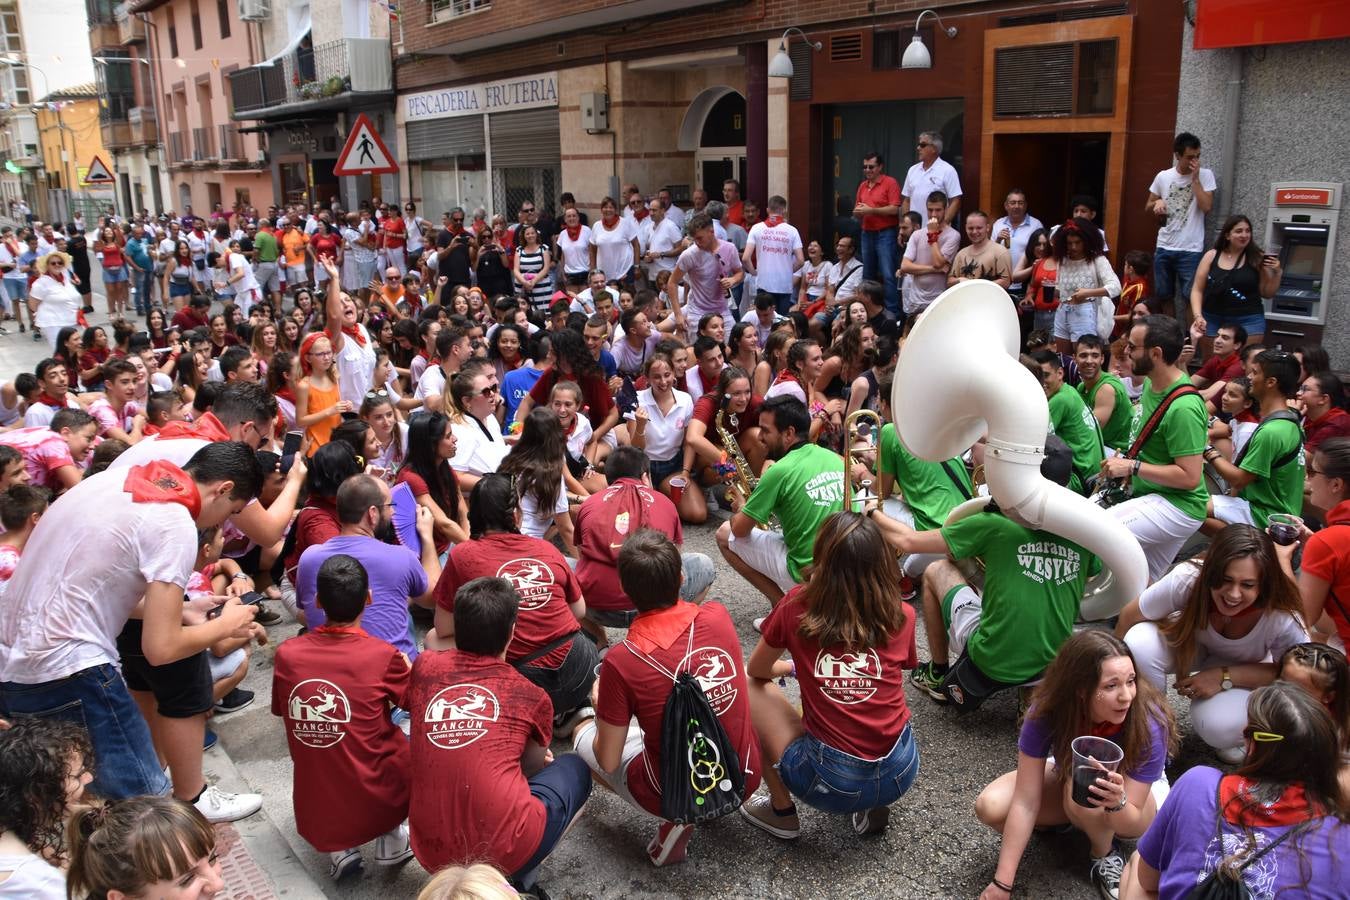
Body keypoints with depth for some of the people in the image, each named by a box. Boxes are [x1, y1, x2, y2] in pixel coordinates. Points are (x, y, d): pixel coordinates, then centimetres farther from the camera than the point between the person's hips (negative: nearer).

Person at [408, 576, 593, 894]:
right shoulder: (531, 697, 2)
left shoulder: (424, 667, 6)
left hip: (430, 852, 4)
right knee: (574, 768, 23)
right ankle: (518, 878, 10)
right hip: (506, 849, -4)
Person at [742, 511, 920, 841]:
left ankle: (782, 810, 19)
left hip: (831, 782, -3)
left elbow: (756, 670, 10)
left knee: (749, 688, 13)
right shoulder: (901, 616, -2)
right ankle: (874, 806, 17)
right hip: (901, 773, 4)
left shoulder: (797, 606, -7)